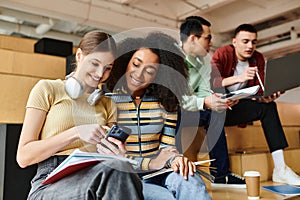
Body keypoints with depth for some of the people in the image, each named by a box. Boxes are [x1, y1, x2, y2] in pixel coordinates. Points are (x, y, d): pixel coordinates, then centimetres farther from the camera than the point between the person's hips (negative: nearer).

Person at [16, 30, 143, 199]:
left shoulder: (108, 103, 19)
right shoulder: (48, 89, 7)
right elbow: (23, 157, 1)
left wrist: (117, 155, -9)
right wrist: (75, 132, -11)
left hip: (93, 177, 4)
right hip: (51, 183, -4)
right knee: (116, 170, -34)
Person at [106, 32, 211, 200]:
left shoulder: (166, 102, 6)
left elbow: (167, 145, 6)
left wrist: (175, 158, -18)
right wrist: (149, 163, -18)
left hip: (156, 173, 4)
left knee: (190, 180, -28)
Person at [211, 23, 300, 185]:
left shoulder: (258, 59, 7)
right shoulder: (222, 54, -8)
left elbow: (259, 91, 0)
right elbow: (210, 83, -25)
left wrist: (266, 97, -24)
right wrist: (238, 78, -36)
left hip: (241, 107, 5)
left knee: (269, 105, -21)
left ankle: (280, 169, -21)